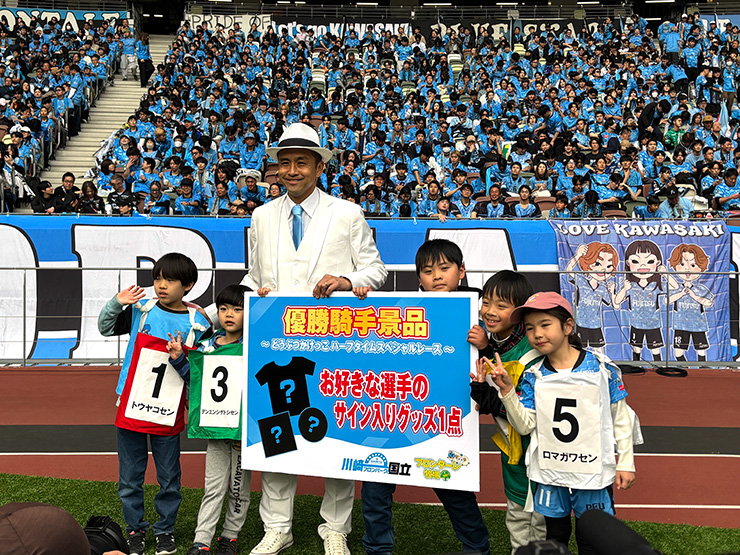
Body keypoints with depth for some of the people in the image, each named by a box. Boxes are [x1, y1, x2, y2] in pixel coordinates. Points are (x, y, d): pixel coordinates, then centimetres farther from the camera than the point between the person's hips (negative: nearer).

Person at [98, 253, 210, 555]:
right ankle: (135, 529, 32)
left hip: (168, 413, -1)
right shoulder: (141, 309, -1)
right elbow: (106, 328, 10)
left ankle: (165, 529, 32)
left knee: (169, 478, 12)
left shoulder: (197, 323, -4)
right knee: (130, 478, 13)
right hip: (132, 407, 1)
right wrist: (116, 302, -6)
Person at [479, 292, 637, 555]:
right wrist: (506, 389, -18)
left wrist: (625, 463, 0)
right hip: (549, 471, 3)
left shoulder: (601, 368, -10)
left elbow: (621, 417, -1)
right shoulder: (534, 376, -3)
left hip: (593, 471, -2)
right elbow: (525, 425, -8)